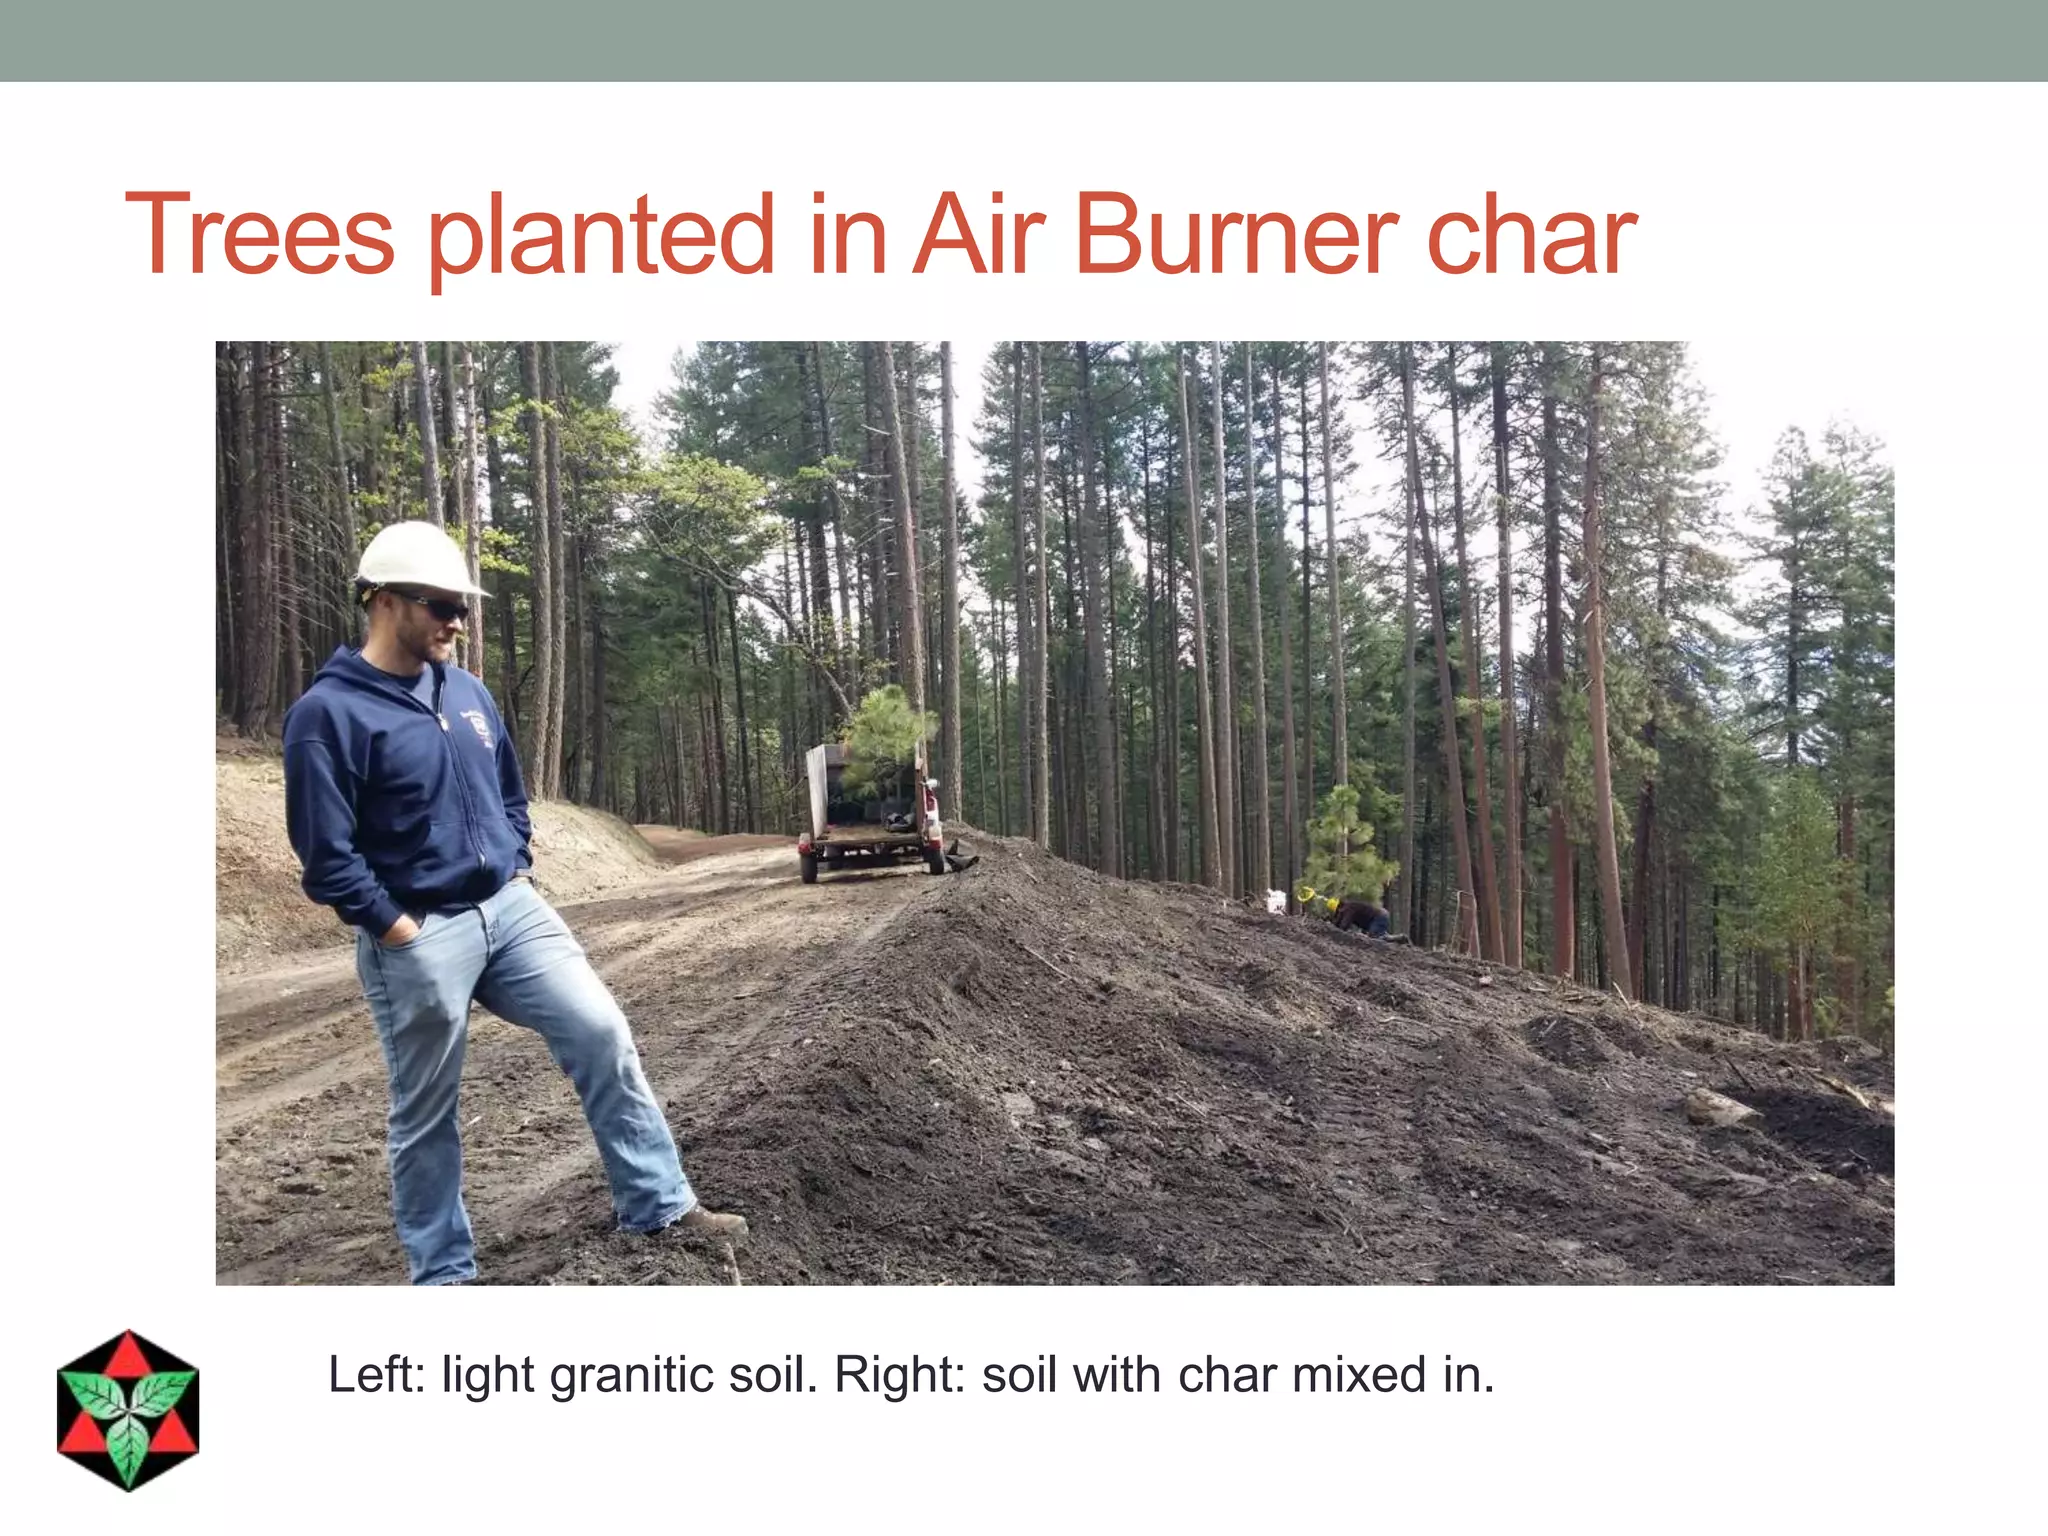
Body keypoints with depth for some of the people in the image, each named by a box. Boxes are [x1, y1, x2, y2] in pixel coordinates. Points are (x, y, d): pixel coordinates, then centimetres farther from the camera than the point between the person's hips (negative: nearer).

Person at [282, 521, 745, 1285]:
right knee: (426, 1113, 7)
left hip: (511, 909, 6)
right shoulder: (328, 713, -12)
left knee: (602, 1033, -2)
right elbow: (326, 855, -15)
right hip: (418, 937, -6)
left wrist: (517, 871, 11)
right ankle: (443, 1270, 23)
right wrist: (401, 930, -14)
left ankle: (659, 1205, 9)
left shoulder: (468, 692, 9)